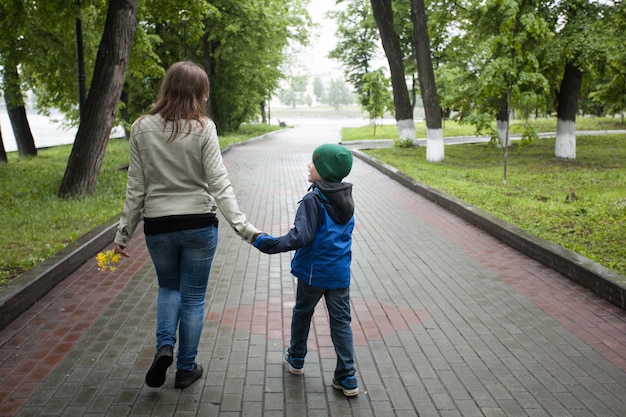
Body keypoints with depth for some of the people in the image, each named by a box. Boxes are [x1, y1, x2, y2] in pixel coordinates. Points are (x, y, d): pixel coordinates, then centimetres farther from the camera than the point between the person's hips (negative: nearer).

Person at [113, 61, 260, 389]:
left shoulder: (142, 129, -4)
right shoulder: (203, 129, -10)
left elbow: (136, 187, -2)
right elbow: (218, 183, -16)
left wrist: (124, 232, 6)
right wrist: (243, 227, -17)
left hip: (158, 226, 2)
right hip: (199, 225, -2)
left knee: (168, 287, 26)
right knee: (193, 297, 14)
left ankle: (164, 346, 5)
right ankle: (186, 368, 24)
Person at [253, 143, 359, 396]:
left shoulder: (313, 200, -18)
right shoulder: (345, 199, 6)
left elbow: (301, 236, -26)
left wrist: (269, 243, -24)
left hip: (313, 273, -5)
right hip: (340, 273, 5)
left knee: (302, 313, 18)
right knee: (341, 321, 8)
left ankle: (296, 359, 38)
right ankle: (347, 378, 6)